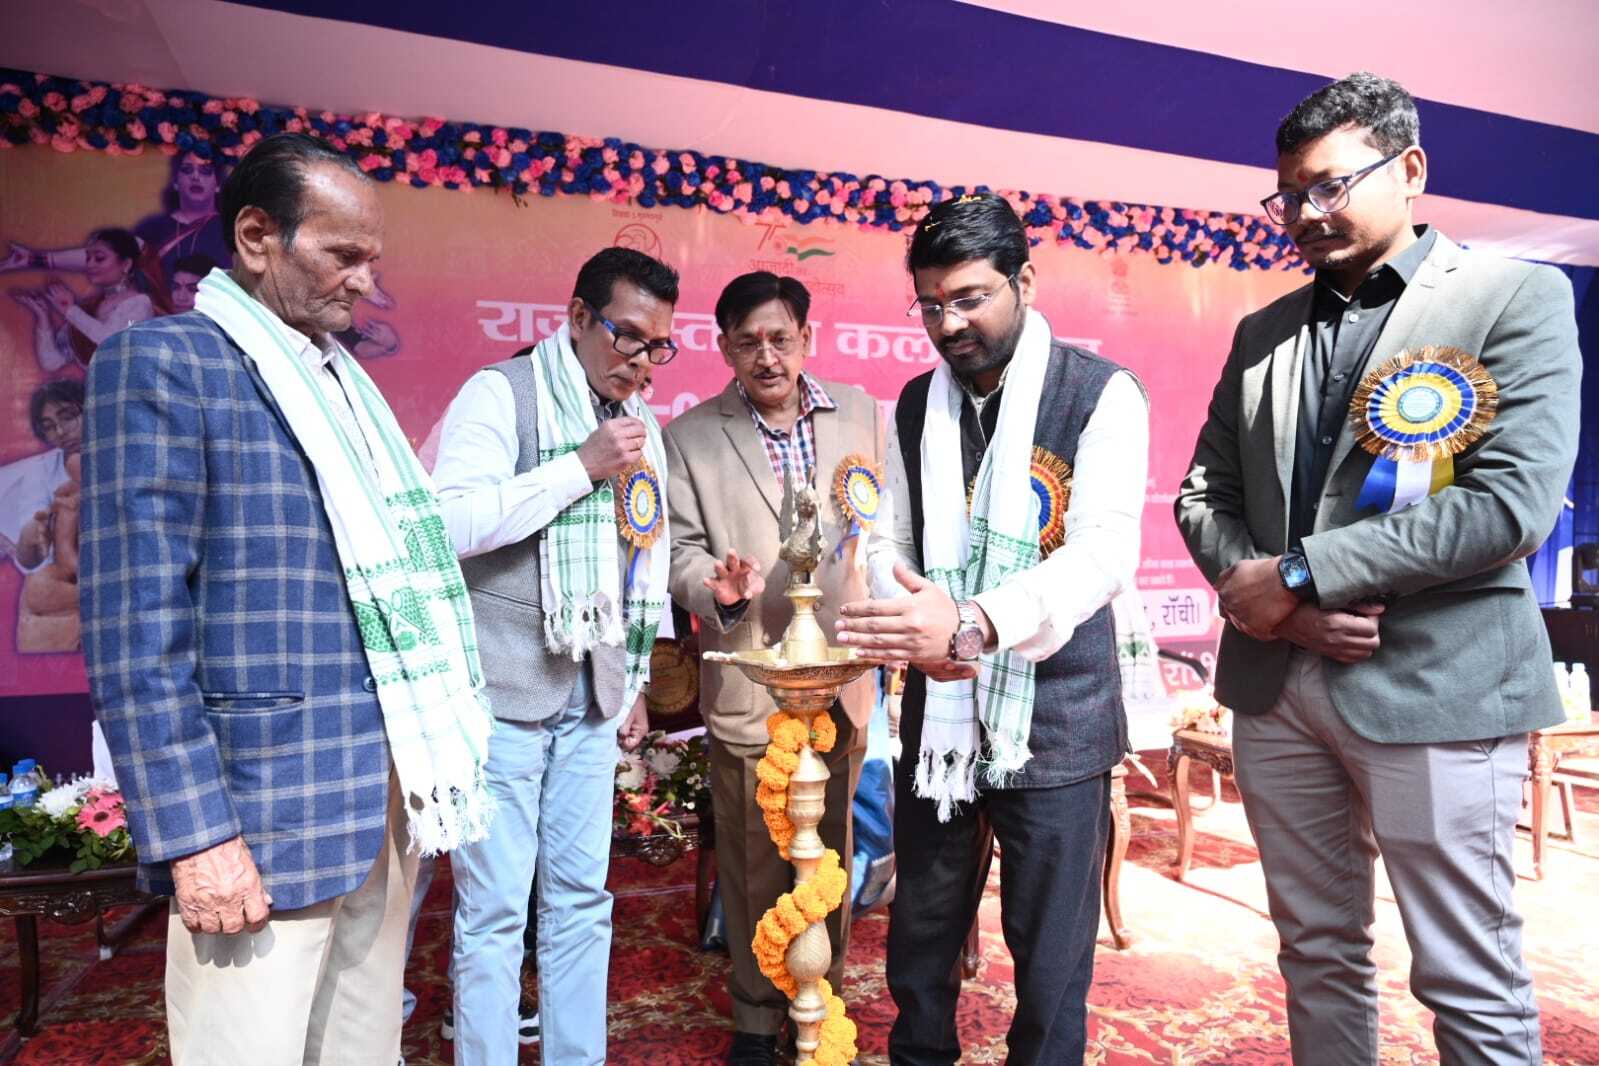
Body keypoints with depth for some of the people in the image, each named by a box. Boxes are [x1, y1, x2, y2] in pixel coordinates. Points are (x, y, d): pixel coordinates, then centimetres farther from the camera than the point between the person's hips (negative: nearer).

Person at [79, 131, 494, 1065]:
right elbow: (137, 630, -14)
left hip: (387, 797, 7)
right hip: (270, 813, -7)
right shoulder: (164, 362, -7)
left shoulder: (345, 382, 16)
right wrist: (194, 836, -17)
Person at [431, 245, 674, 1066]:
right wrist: (582, 466, -17)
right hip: (502, 689, -6)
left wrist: (635, 680, 18)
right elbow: (453, 521, -20)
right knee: (495, 905, 2)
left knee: (581, 897, 13)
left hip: (591, 694, 6)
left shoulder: (640, 424, 13)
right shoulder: (502, 393, -6)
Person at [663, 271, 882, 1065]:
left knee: (830, 859, 16)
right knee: (754, 867, 11)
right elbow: (681, 552, -3)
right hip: (748, 687, -2)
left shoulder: (863, 414, 4)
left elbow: (889, 526, 8)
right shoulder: (690, 437, -2)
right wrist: (717, 586, -24)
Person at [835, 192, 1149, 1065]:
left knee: (1050, 957, 10)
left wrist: (972, 623, -36)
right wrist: (914, 623, -14)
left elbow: (1104, 551, -20)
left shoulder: (1101, 395, -9)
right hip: (938, 713, 5)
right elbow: (891, 540, 8)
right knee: (919, 936, 19)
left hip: (1055, 719, -4)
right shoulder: (915, 406, 7)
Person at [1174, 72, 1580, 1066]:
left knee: (1470, 984, 7)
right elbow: (1204, 495, 9)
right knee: (1318, 952, 16)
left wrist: (1297, 574, -16)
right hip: (1273, 682, 5)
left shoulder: (1517, 296, -2)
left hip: (1434, 683, -4)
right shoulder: (1262, 332, 12)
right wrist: (1270, 596, -9)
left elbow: (1512, 504, -15)